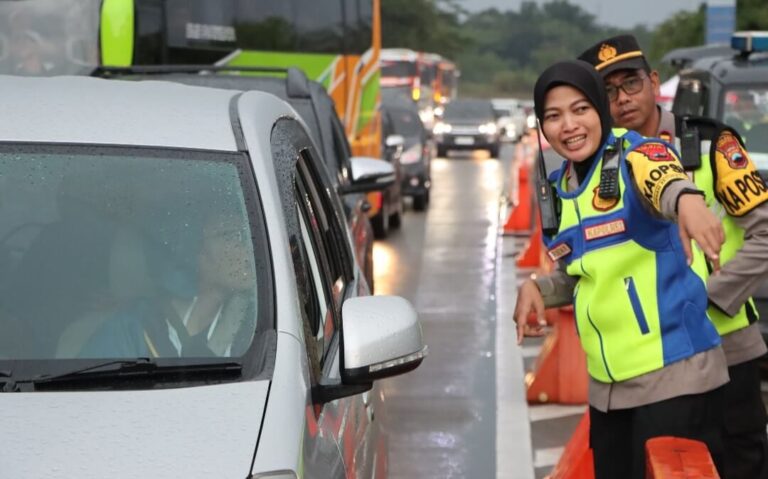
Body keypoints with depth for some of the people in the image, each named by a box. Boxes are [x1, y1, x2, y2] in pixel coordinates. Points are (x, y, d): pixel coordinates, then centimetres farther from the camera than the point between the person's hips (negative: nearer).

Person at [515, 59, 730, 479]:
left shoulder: (635, 155, -10)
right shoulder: (560, 190, 9)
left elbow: (662, 179, -35)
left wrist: (686, 199, -59)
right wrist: (536, 289, 1)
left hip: (672, 374, -7)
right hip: (607, 384, 7)